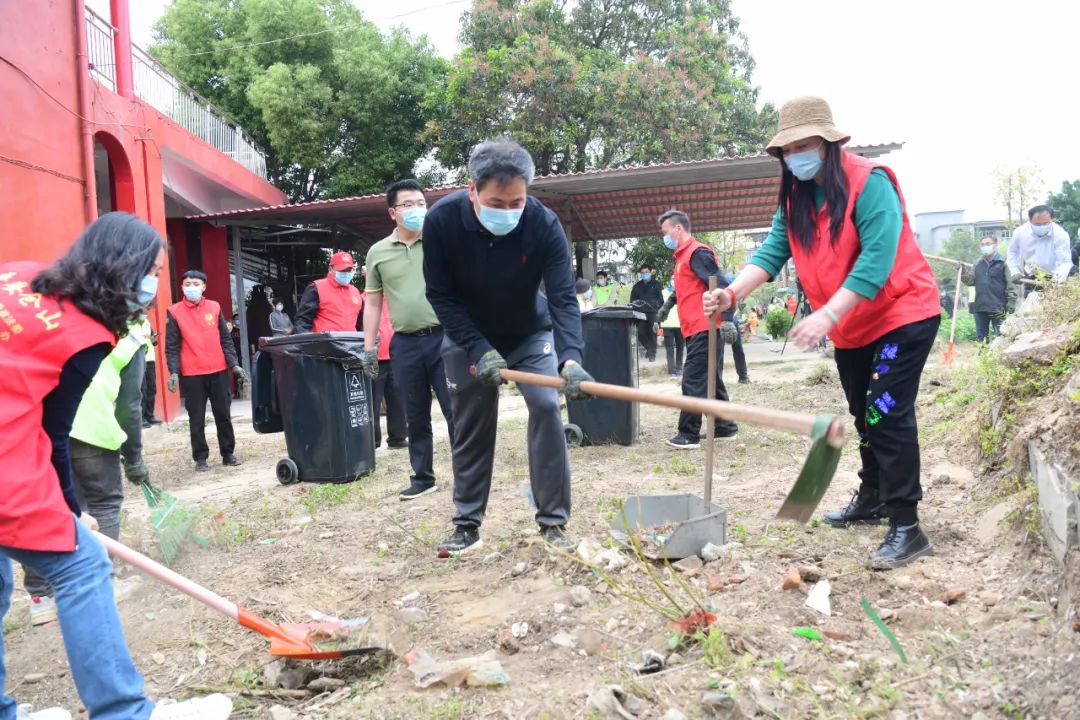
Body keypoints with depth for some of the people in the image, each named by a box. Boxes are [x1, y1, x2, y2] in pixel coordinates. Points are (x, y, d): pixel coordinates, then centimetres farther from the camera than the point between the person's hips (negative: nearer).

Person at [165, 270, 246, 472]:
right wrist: (173, 372, -11)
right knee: (196, 418, 5)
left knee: (223, 414, 8)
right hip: (191, 374, -2)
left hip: (219, 371, 2)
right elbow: (172, 347, 0)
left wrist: (234, 365, 1)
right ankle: (200, 457, 14)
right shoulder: (175, 313, 0)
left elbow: (225, 340, 8)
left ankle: (228, 453, 18)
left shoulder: (214, 308, 7)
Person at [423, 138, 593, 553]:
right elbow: (440, 295, -19)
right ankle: (467, 524, 19)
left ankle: (553, 520, -3)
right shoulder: (441, 220, -27)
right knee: (470, 426, 5)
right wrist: (478, 349, -28)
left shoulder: (544, 224, -28)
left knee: (546, 407, -15)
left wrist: (571, 358, -47)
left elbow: (563, 298, -31)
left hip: (530, 334, 0)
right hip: (469, 338, 1)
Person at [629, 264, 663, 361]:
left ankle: (652, 354, 2)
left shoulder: (656, 284, 7)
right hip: (641, 313, 2)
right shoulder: (637, 286, 14)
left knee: (652, 333, -4)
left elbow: (661, 299, 5)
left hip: (653, 313, -2)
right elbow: (632, 300, 15)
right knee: (641, 332, -6)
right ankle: (649, 348, 17)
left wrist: (660, 311, -5)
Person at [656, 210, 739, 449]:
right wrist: (668, 304, 43)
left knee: (693, 382, -8)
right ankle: (725, 425, 23)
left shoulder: (697, 253, -12)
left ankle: (688, 435, -5)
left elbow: (721, 286, -20)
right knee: (711, 381, 15)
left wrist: (726, 319, -27)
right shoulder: (683, 256, 18)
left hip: (703, 330, -10)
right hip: (697, 330, 10)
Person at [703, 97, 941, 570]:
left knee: (887, 416, -14)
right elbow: (772, 251, -8)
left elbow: (877, 257, -30)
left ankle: (907, 528, -9)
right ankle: (872, 499, 36)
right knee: (865, 418, 19)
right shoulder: (794, 197, 1)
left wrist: (828, 314, -39)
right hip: (850, 328, 8)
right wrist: (733, 292, -27)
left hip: (902, 315, -8)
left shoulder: (868, 182, -22)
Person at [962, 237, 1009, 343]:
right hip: (980, 307, 5)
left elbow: (1010, 286, -6)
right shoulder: (978, 263, 12)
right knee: (981, 337, 11)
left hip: (998, 308, -5)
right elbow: (970, 281, 11)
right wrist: (963, 272, -7)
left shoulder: (1003, 263, -4)